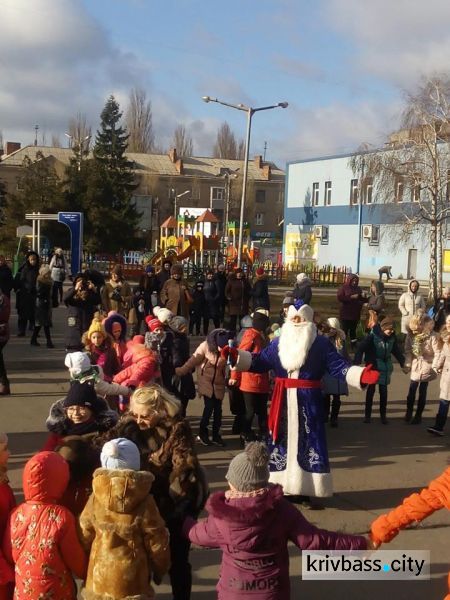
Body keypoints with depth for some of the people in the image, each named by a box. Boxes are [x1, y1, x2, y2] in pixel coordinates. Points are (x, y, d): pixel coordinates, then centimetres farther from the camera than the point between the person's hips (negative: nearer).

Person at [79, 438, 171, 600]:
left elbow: (84, 536, 0)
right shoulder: (144, 502, -15)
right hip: (131, 577, -3)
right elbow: (156, 541, -7)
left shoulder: (96, 497, -8)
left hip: (100, 574, 3)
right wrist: (160, 569, 10)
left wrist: (86, 566, 17)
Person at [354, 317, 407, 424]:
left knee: (383, 390, 4)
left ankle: (383, 415, 15)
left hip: (385, 367, 3)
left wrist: (402, 364, 17)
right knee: (371, 389, 2)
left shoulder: (392, 337, -5)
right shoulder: (372, 336, -20)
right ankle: (367, 414, 13)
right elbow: (360, 348, -21)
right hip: (373, 365, -3)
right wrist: (357, 364, -26)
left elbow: (397, 351, 11)